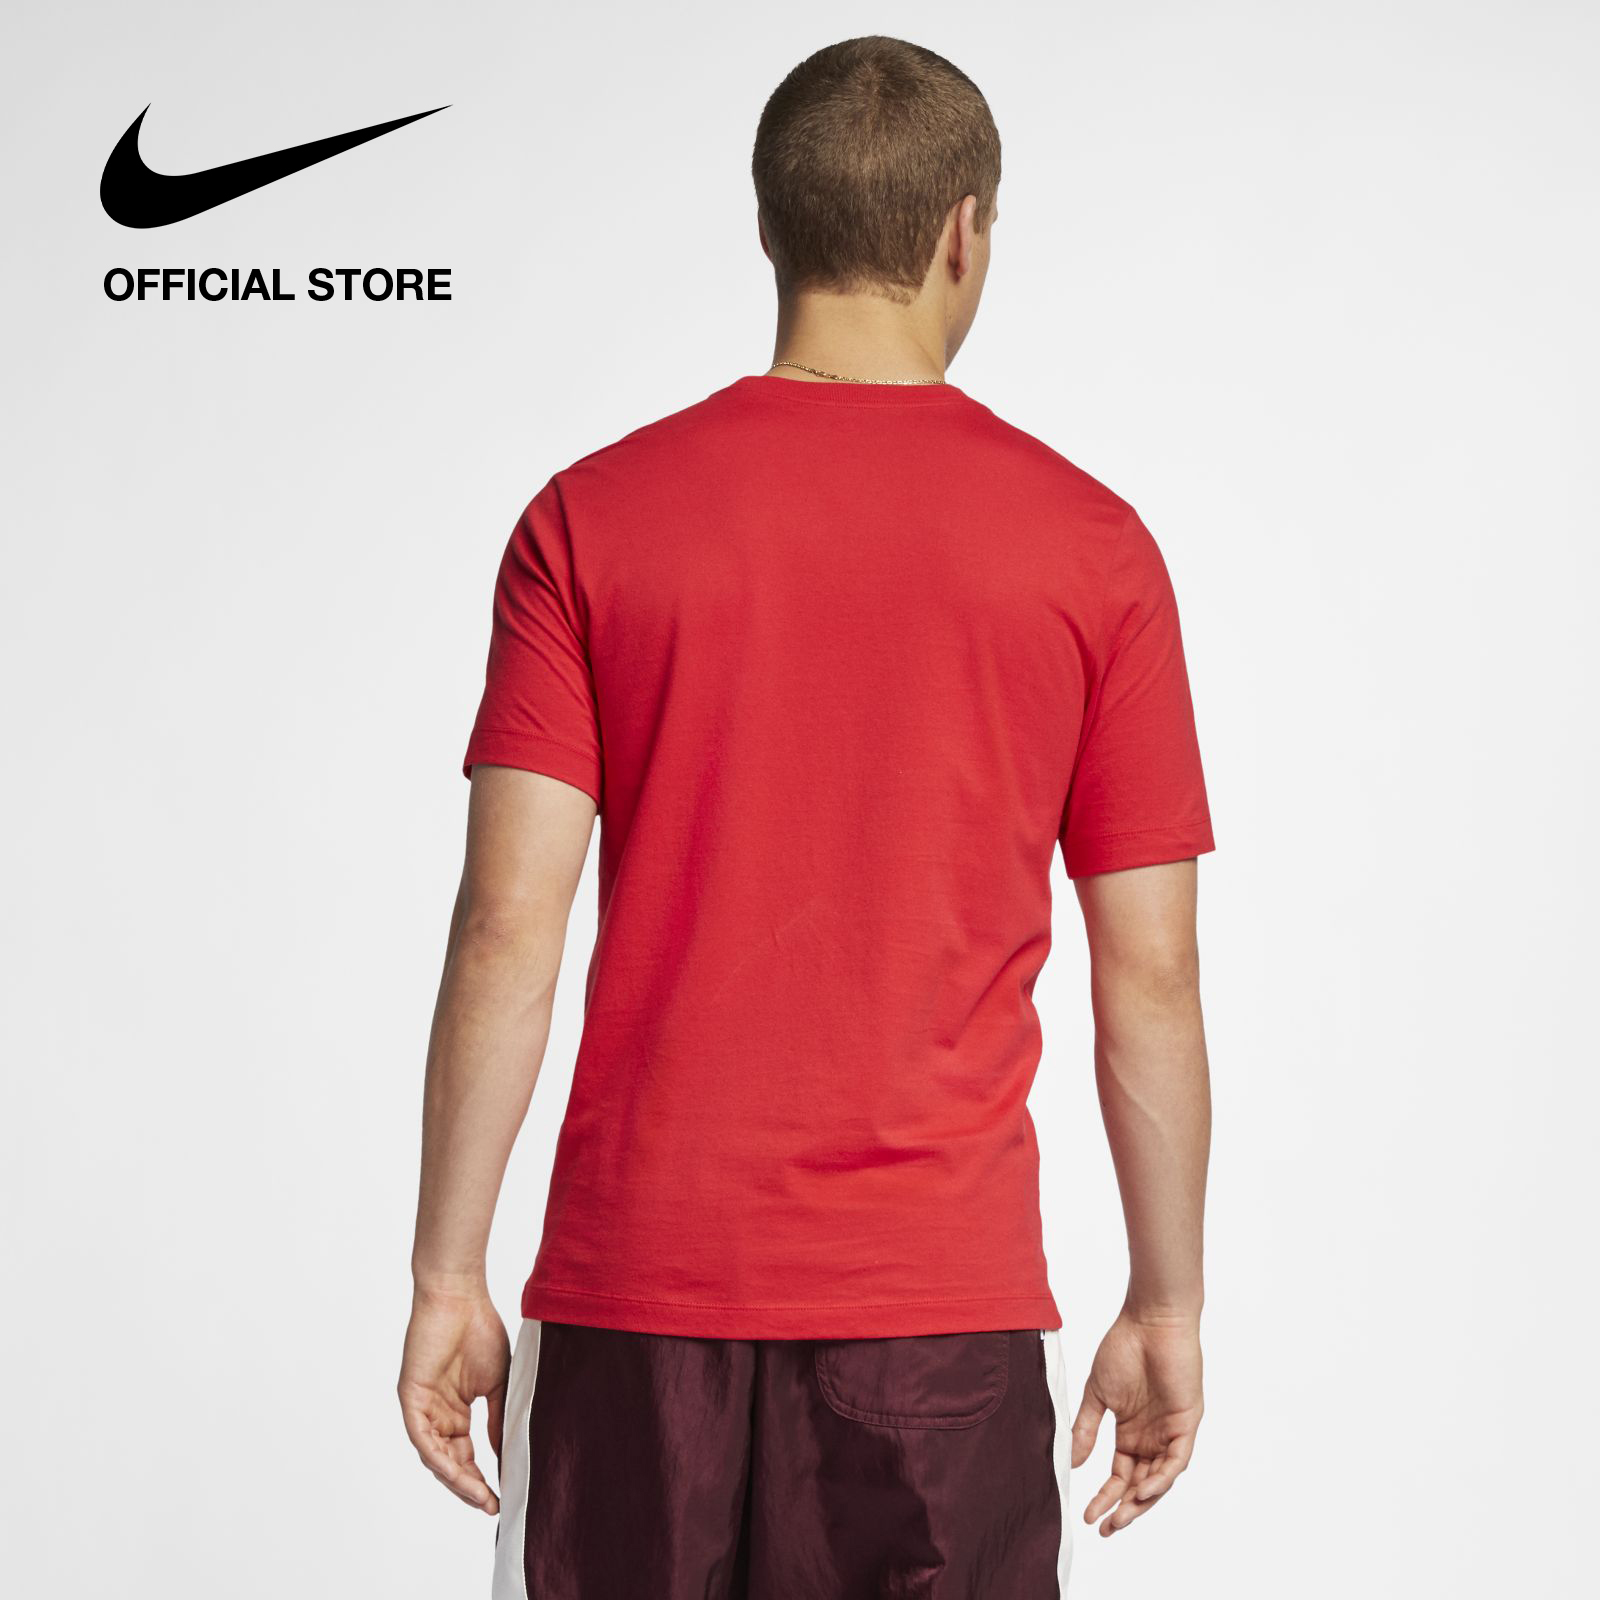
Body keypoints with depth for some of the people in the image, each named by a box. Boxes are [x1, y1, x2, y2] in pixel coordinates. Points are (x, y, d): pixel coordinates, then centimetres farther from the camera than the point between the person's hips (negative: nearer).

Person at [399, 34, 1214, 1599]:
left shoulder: (589, 522, -2)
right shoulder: (1092, 546, -1)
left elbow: (507, 932, -6)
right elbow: (1150, 975, 0)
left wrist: (449, 1279, 2)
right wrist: (1168, 1307, 10)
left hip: (639, 1290, 1)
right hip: (947, 1296, 0)